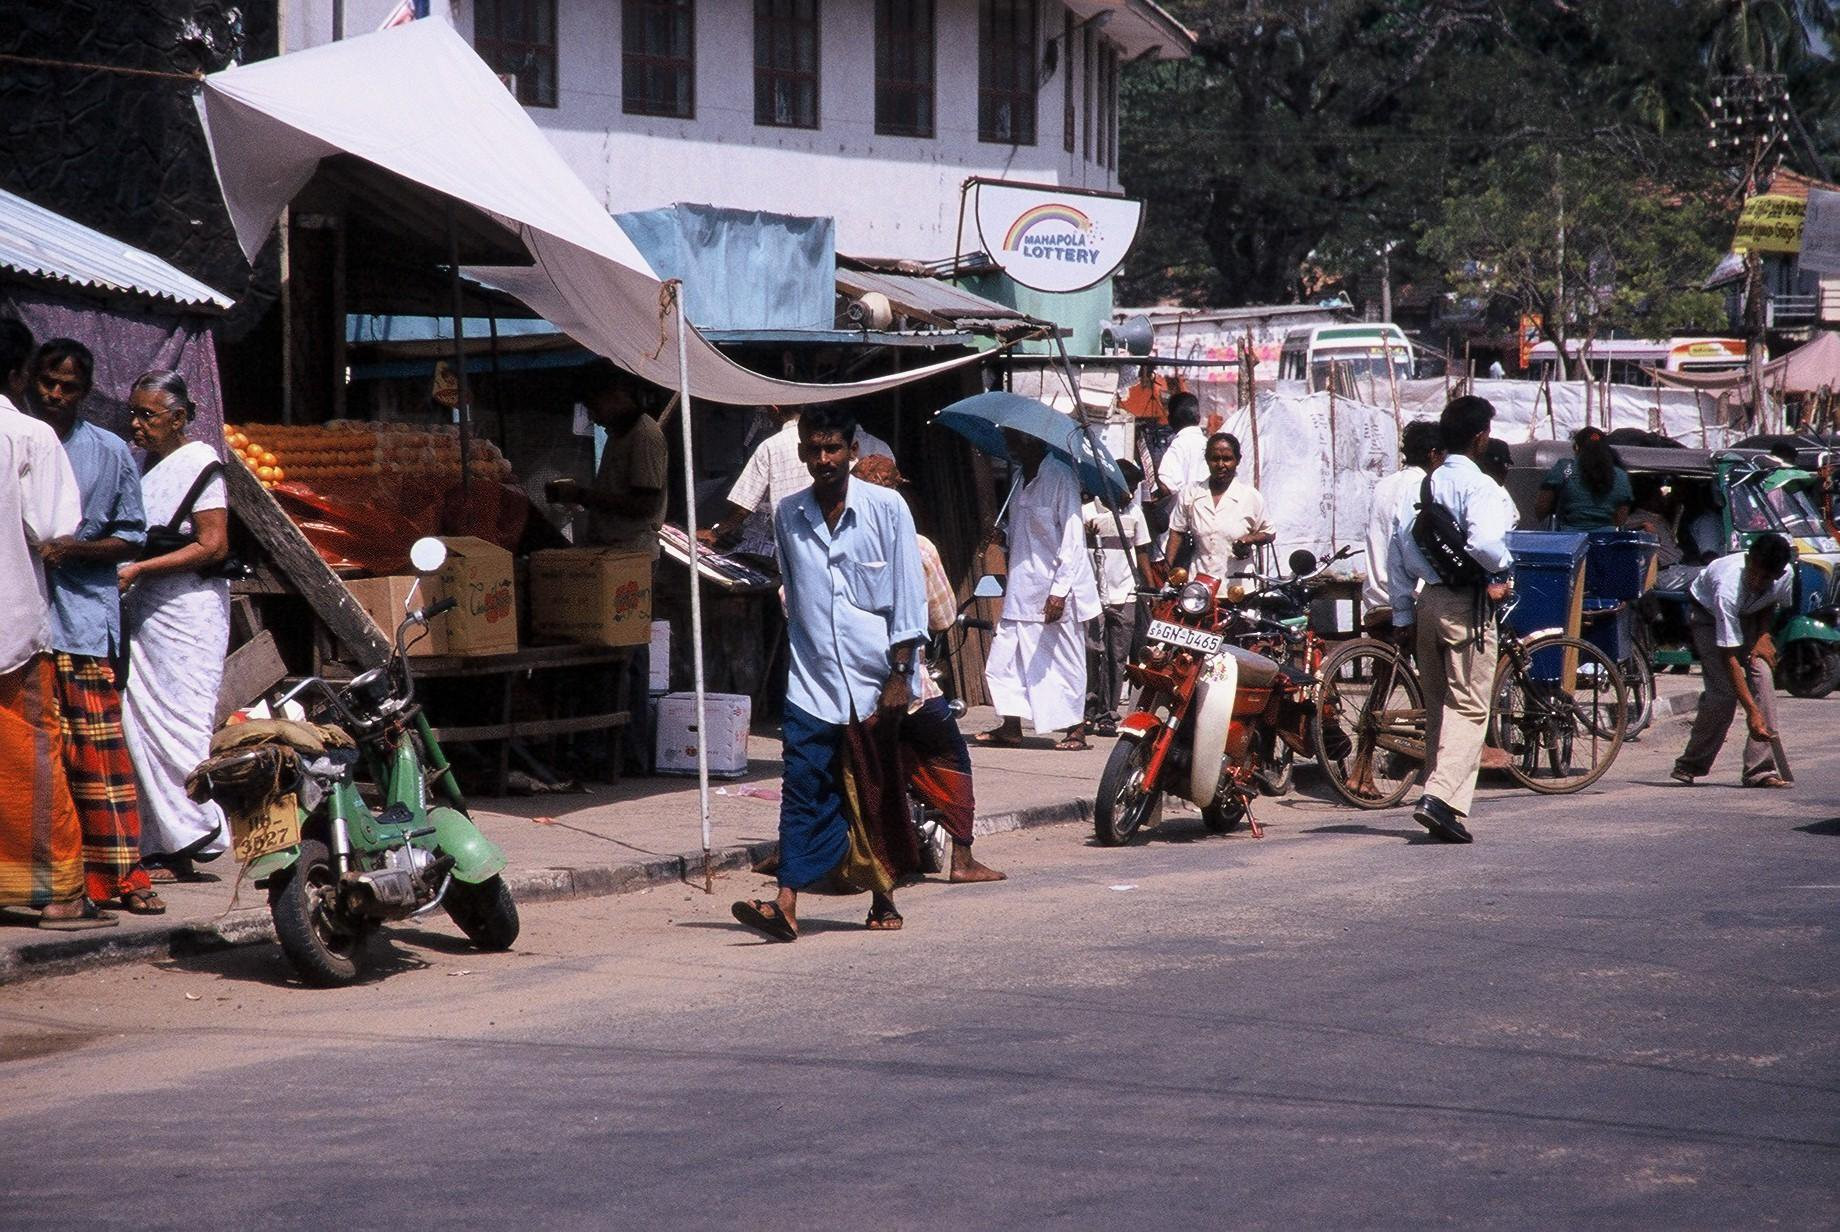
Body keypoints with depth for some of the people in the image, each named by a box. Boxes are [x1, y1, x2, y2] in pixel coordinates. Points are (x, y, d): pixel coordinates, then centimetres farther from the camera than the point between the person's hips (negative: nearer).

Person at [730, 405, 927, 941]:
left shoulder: (886, 509, -2)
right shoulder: (788, 515, 8)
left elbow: (908, 596, -3)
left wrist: (899, 675, -8)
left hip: (875, 680, -2)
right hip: (812, 681, 2)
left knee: (879, 796, 8)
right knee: (803, 791, -9)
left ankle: (883, 897, 22)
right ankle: (787, 903, -16)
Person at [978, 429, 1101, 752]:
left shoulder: (1060, 477, -12)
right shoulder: (1020, 477, 13)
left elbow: (1072, 540, -16)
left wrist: (1059, 591, -20)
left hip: (1054, 591, -8)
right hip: (1021, 590, 8)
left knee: (1065, 660, 1)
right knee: (1004, 658, 6)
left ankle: (1076, 729, 9)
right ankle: (1010, 728, 14)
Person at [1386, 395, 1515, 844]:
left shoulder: (1423, 486, 10)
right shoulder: (1480, 487, -11)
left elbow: (1397, 550, 10)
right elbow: (1484, 543, -28)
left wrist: (1402, 615, 14)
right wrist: (1503, 571, -7)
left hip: (1425, 601, 7)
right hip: (1466, 605, -7)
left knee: (1438, 707, 15)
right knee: (1469, 707, -6)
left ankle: (1439, 802, 19)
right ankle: (1441, 798, -20)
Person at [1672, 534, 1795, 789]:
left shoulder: (1786, 576, -26)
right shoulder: (1728, 588, -41)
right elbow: (1729, 657, -40)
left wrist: (1764, 635, -18)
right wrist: (1752, 711, -43)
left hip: (1748, 617, 5)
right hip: (1708, 614, -5)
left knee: (1762, 675, -17)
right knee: (1723, 691, -18)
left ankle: (1762, 770, -16)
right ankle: (1690, 765, 3)